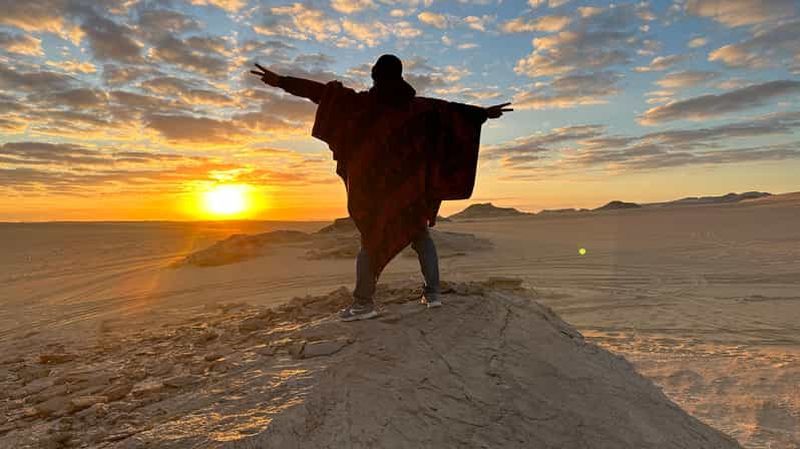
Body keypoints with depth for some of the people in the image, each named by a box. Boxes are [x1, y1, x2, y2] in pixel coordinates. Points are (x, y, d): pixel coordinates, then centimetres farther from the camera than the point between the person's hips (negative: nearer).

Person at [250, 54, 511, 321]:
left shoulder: (362, 102, 0)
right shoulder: (417, 105, 7)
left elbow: (325, 92, -4)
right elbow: (450, 110, 11)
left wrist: (282, 82, -3)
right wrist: (484, 113, 21)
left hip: (374, 182, -2)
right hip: (409, 181, 2)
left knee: (373, 238, 5)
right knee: (420, 234, 14)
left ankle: (364, 302, -4)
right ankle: (432, 292, 8)